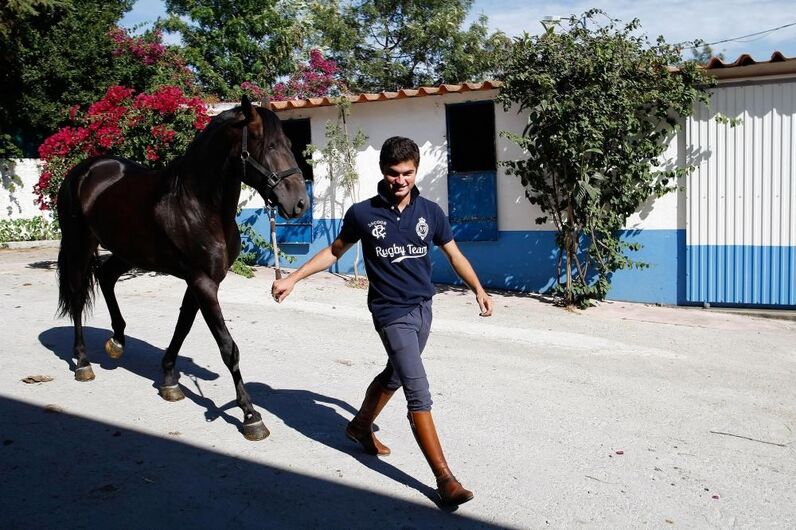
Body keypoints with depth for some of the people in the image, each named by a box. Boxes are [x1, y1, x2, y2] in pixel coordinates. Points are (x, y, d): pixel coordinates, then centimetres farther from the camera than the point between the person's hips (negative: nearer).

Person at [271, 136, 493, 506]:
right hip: (392, 312, -5)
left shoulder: (431, 212, 0)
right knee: (418, 392, -11)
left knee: (394, 375, 22)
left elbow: (454, 255, 10)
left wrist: (478, 290, 1)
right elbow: (334, 251, 7)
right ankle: (444, 478, -8)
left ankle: (361, 426, 47)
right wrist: (293, 279, 2)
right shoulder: (362, 214, -7)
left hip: (423, 308, 5)